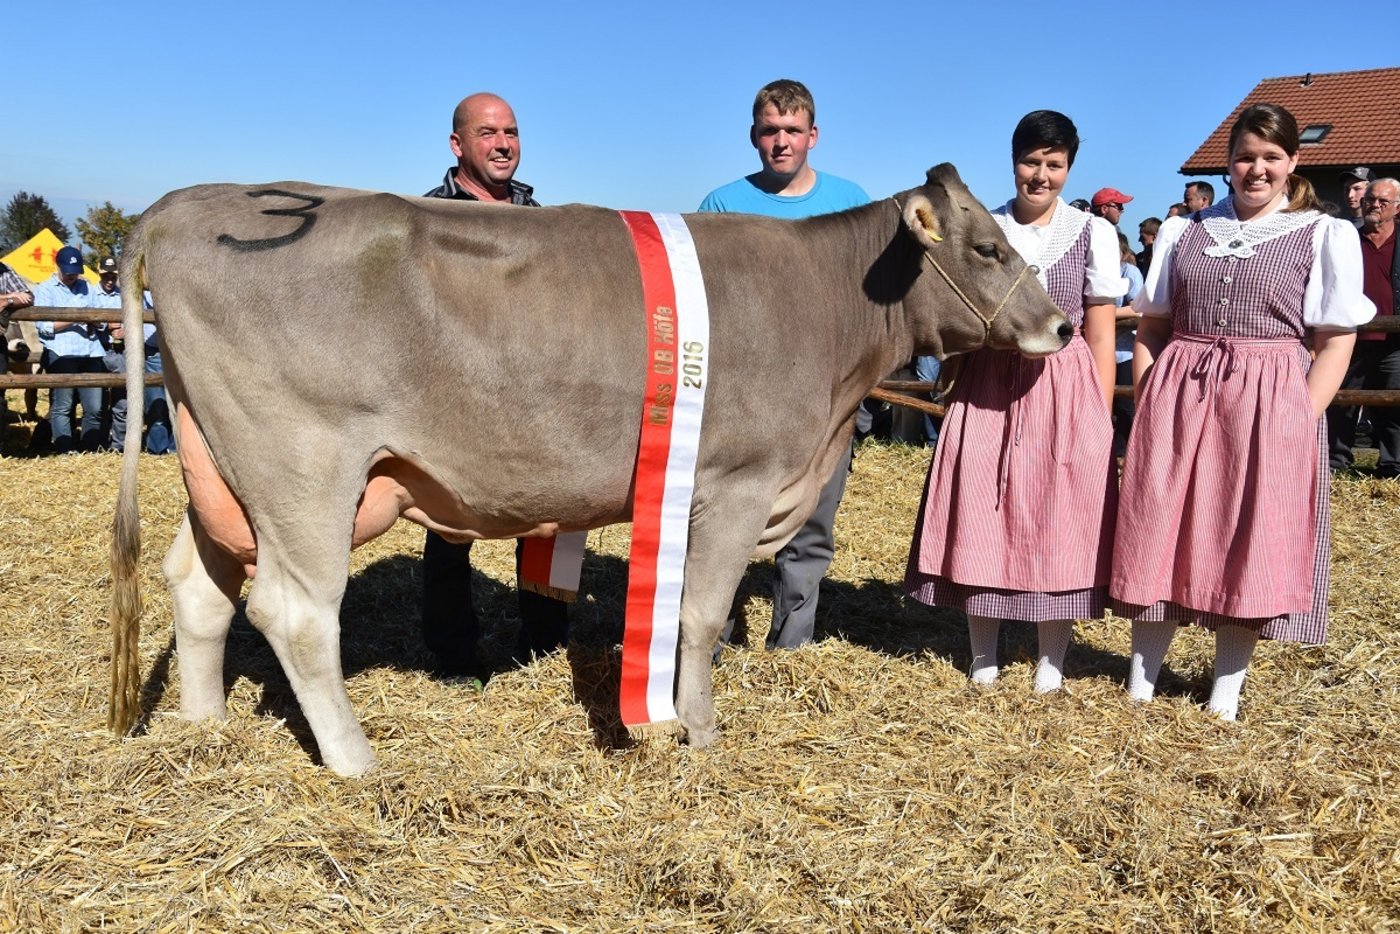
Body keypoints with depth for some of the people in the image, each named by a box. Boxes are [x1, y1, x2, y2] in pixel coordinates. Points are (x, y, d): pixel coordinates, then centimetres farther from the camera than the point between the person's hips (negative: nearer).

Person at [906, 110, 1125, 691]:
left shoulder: (1093, 233, 3)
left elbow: (1101, 337, 4)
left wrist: (1101, 416, 0)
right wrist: (951, 396, 2)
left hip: (1066, 392, -1)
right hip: (986, 391, 1)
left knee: (1059, 524, 2)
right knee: (981, 520, 4)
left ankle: (1051, 660, 15)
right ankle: (983, 655, 18)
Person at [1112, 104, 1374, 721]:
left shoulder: (1325, 236, 5)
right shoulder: (1183, 232, 12)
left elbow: (1335, 343, 1)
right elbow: (1151, 327, 13)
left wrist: (1302, 419, -10)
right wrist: (1147, 406, 1)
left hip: (1270, 406, -2)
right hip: (1176, 400, 2)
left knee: (1250, 546, 3)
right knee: (1158, 537, 4)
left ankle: (1226, 690, 17)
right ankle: (1141, 681, 16)